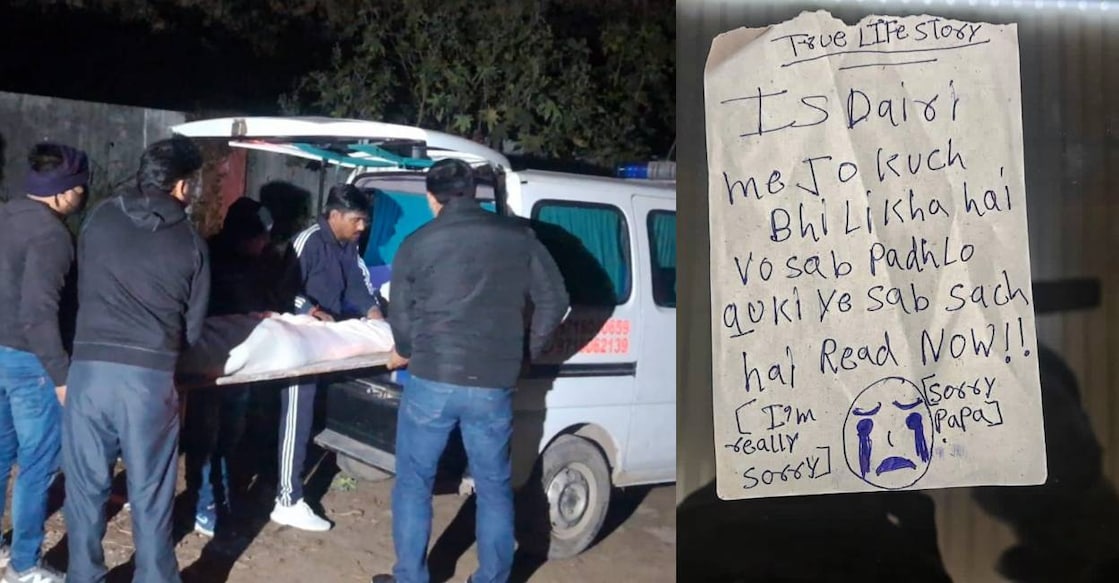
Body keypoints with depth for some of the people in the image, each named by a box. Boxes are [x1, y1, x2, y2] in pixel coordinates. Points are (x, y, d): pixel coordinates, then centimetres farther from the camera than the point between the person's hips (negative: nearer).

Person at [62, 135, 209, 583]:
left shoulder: (99, 219, 7)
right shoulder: (190, 242, 2)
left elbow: (82, 290, 20)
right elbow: (193, 326, 7)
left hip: (89, 368, 2)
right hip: (151, 377, -2)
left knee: (85, 487, 15)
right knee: (150, 493, 11)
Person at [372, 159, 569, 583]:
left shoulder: (418, 243, 1)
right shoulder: (518, 236, 4)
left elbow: (400, 314, 9)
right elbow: (554, 301, 6)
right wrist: (524, 355, 18)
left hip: (432, 381, -1)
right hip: (494, 386, 2)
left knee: (413, 484, 16)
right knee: (494, 487, 16)